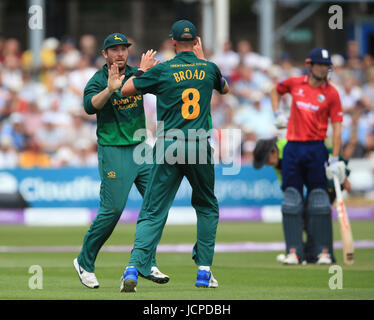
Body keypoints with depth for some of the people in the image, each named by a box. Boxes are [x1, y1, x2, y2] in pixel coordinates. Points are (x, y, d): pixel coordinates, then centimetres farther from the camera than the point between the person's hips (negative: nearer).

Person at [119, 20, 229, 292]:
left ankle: (134, 267, -17)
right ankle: (204, 271, 16)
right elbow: (225, 88, 30)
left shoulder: (162, 71, -2)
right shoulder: (209, 69, 6)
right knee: (207, 208, 21)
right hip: (200, 147, 1)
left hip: (168, 148, -1)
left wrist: (142, 70, 19)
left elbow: (122, 90, 3)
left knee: (153, 212, 0)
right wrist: (201, 58, 33)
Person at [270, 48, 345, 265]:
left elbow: (337, 127, -5)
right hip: (292, 148, 2)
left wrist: (335, 160, -12)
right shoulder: (295, 83, 5)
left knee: (319, 200, -2)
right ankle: (294, 251, 3)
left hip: (316, 149, -2)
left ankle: (323, 251, 2)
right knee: (292, 200, 1)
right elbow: (276, 91, 27)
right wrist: (278, 114, 10)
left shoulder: (331, 93, -2)